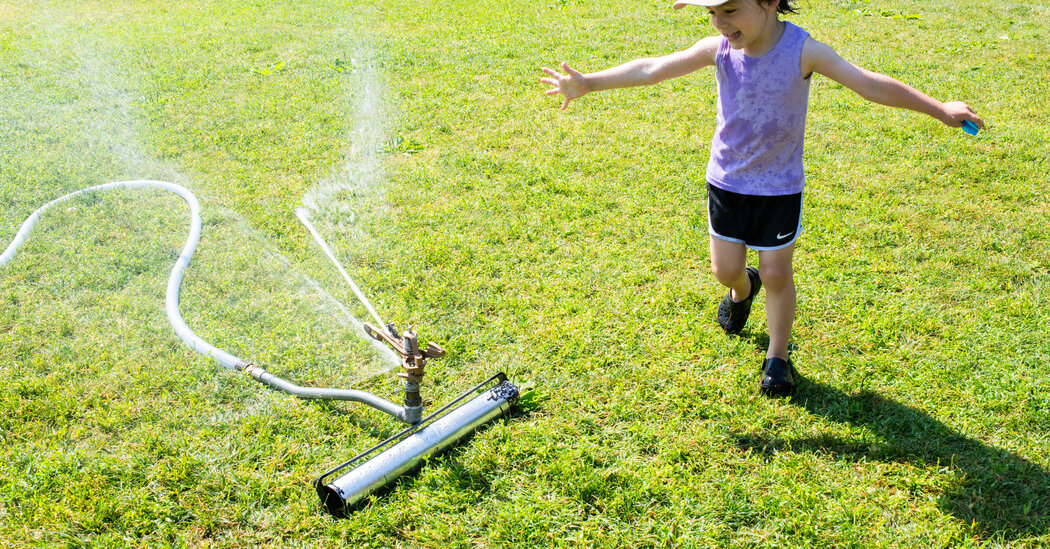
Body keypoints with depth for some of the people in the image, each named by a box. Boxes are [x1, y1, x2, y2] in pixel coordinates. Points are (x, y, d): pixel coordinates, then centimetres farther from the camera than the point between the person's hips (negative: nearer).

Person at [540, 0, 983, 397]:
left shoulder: (803, 50, -21)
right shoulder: (718, 49, -13)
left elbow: (871, 85, -22)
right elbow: (652, 69, -6)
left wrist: (940, 110, -26)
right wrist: (588, 83, -2)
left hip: (780, 186, -2)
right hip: (726, 180, 3)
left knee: (777, 274, 4)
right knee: (725, 269, 12)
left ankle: (777, 358, 23)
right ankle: (742, 289, 49)